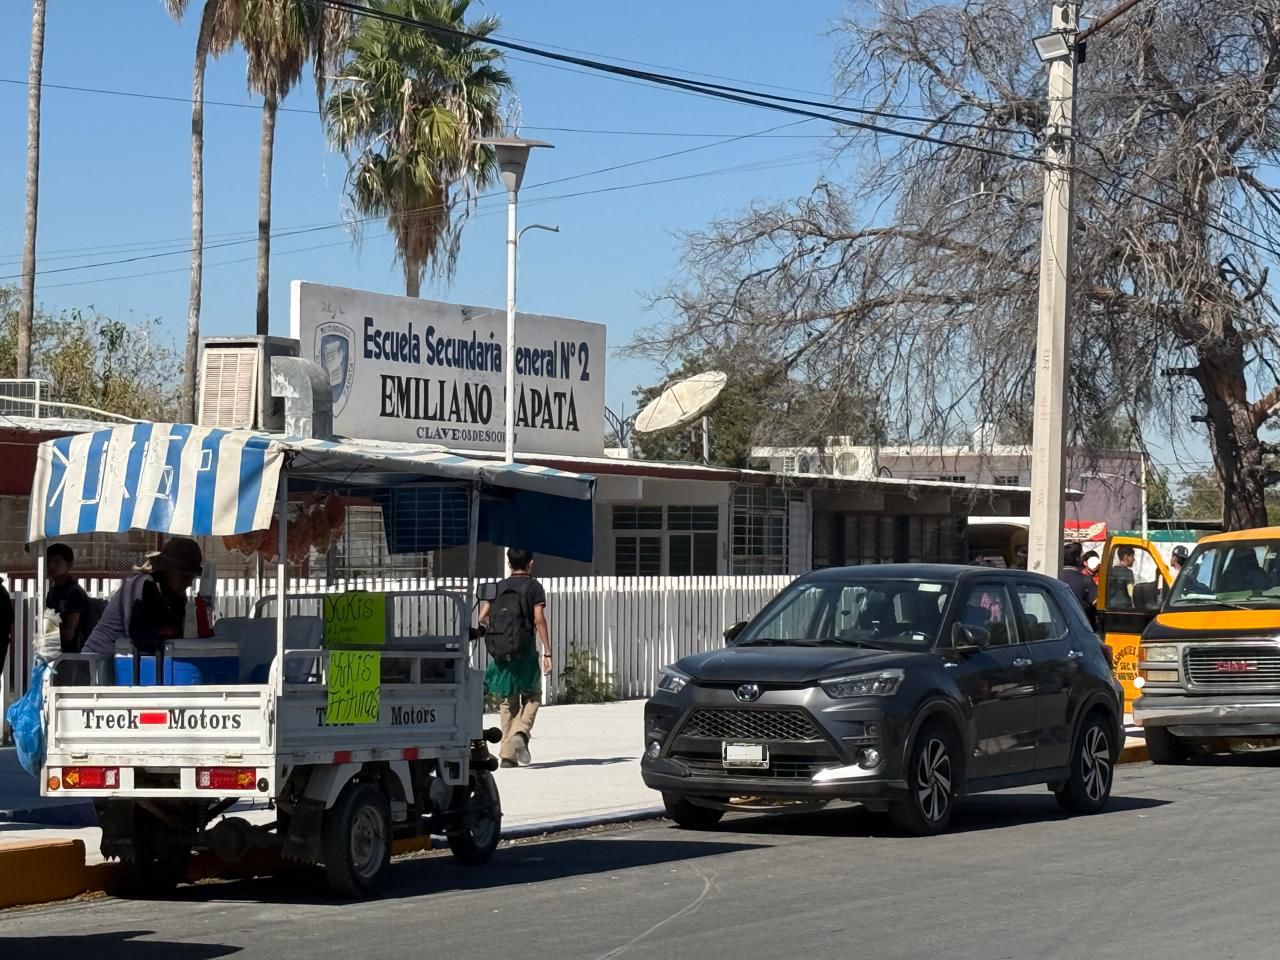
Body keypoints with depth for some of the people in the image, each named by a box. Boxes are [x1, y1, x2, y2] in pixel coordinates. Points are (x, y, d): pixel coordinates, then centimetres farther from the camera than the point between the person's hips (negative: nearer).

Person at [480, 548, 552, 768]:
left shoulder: (498, 588, 10)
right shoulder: (534, 587, -1)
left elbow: (482, 618, 6)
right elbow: (539, 619, -10)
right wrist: (547, 653, -10)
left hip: (500, 652, 3)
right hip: (525, 651, -3)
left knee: (507, 702, 11)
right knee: (532, 697, 10)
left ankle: (507, 754, 7)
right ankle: (521, 733, -17)